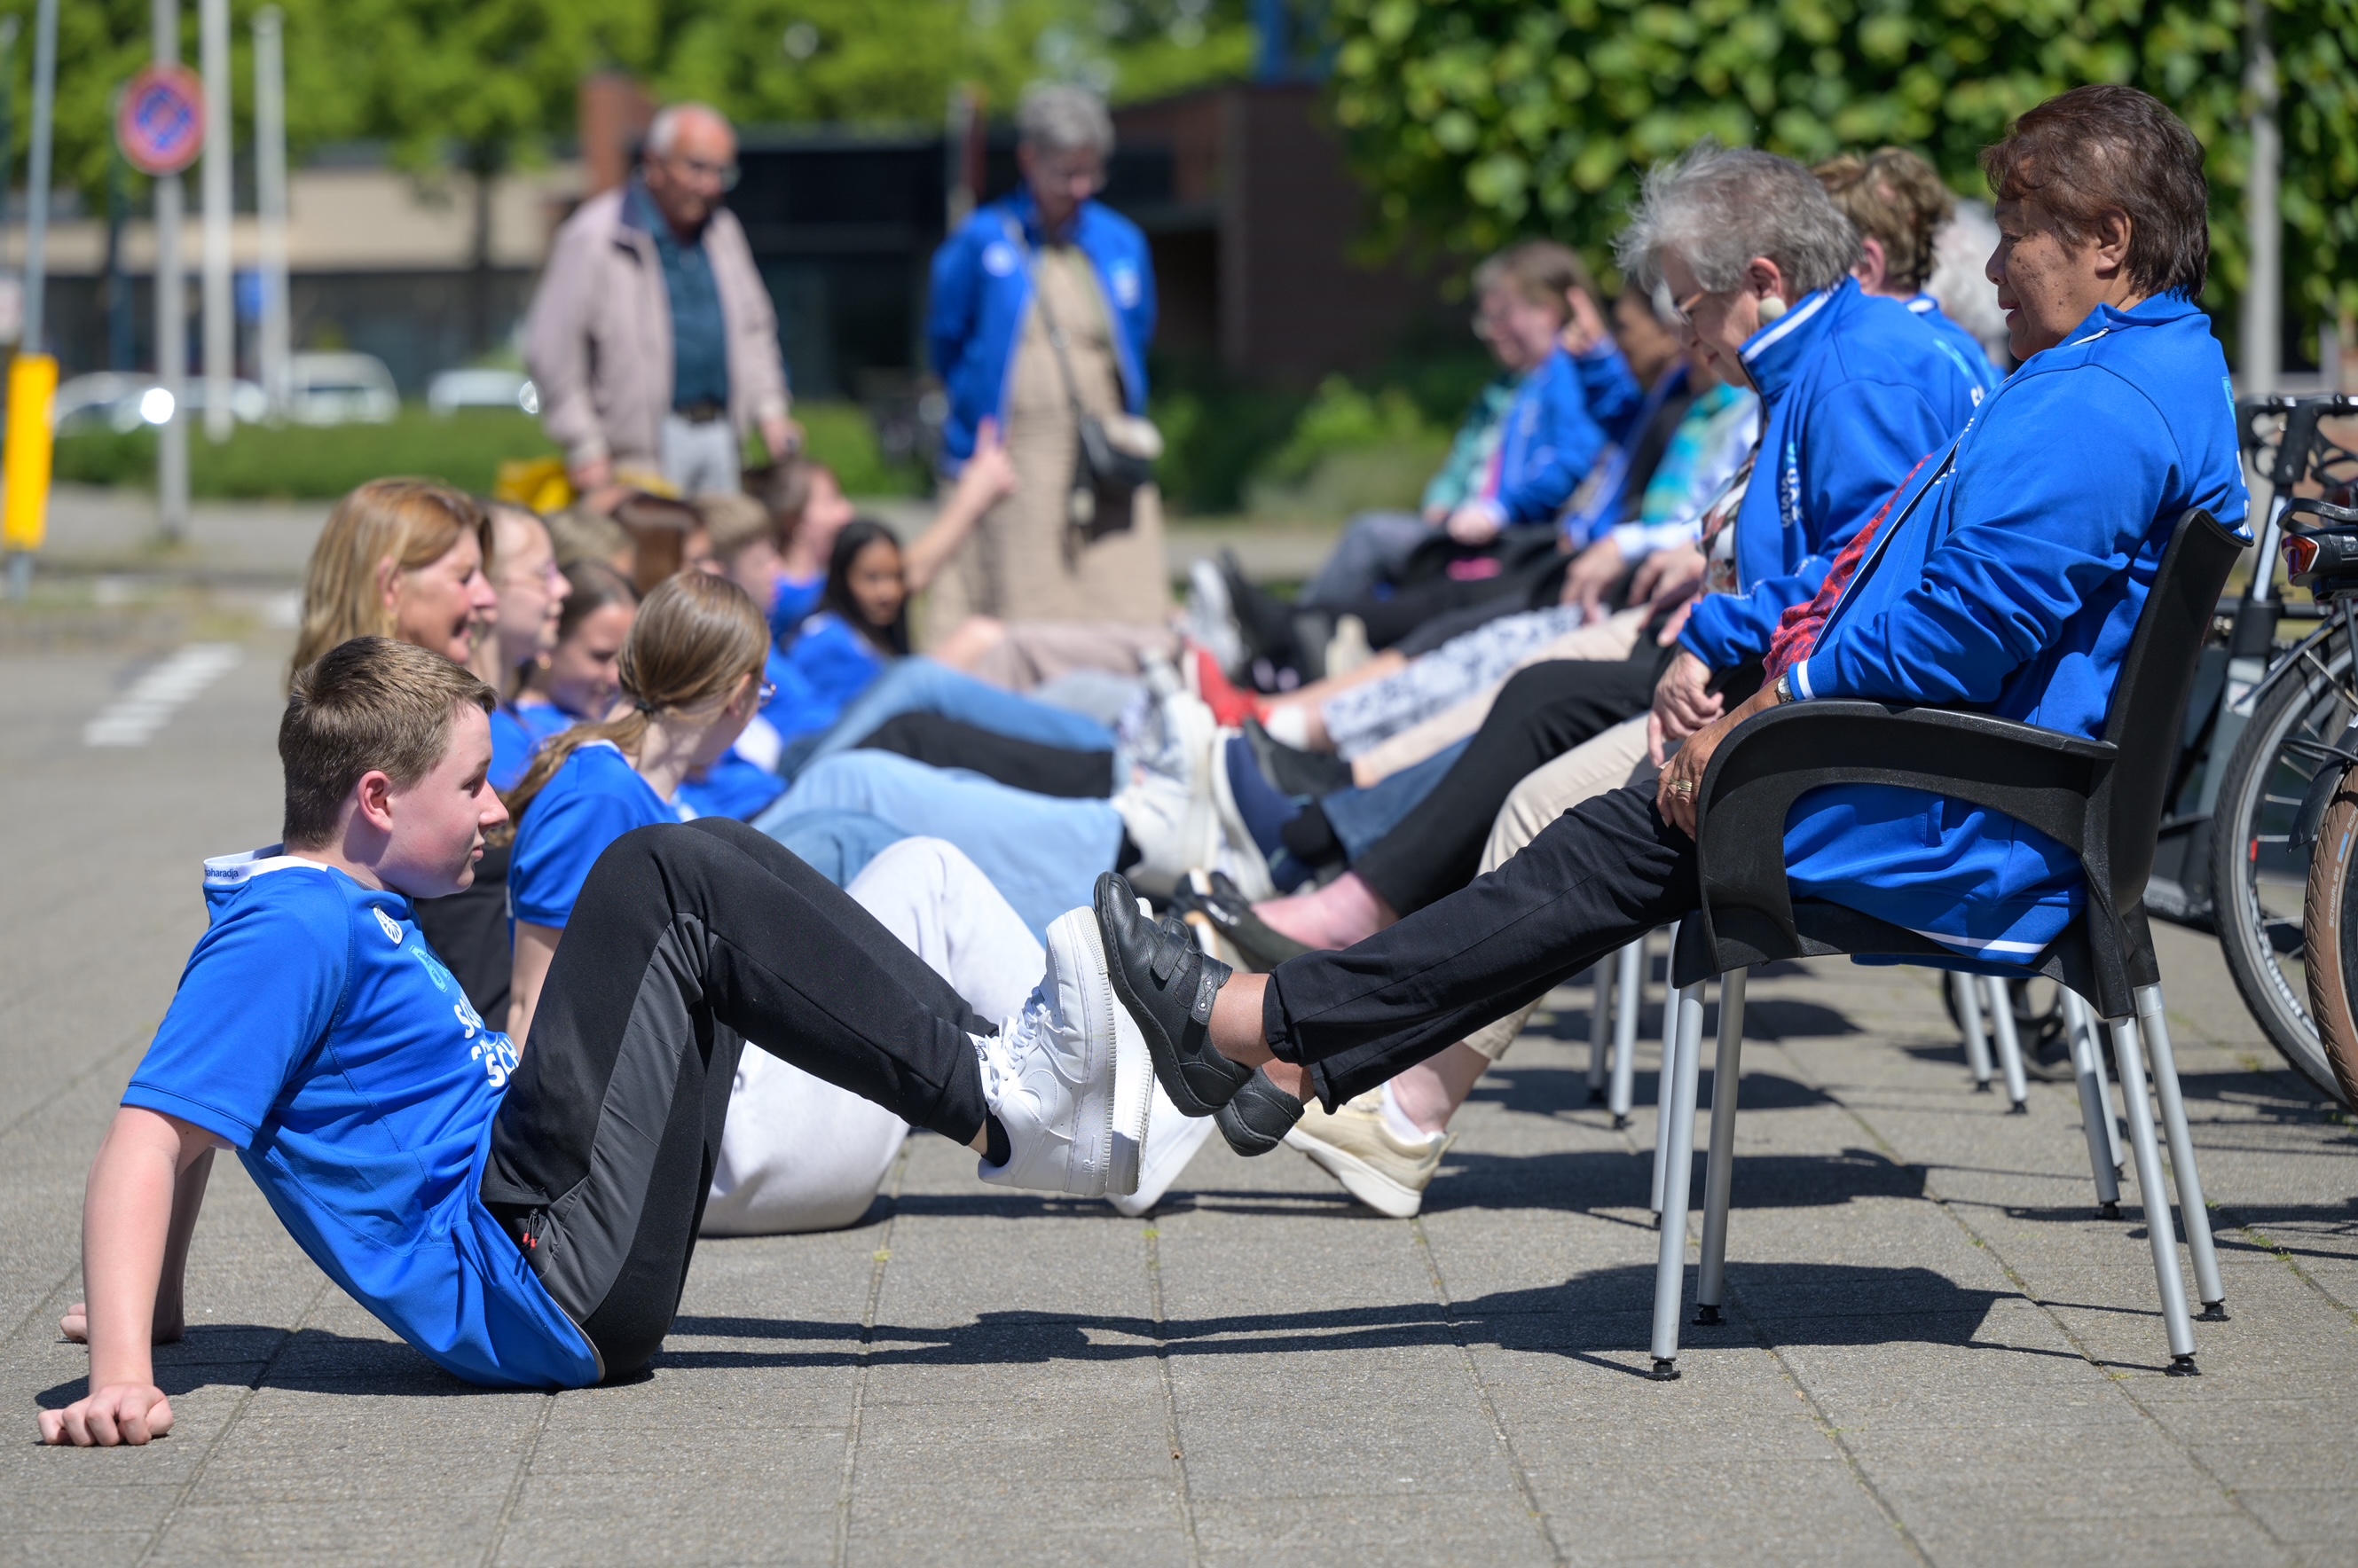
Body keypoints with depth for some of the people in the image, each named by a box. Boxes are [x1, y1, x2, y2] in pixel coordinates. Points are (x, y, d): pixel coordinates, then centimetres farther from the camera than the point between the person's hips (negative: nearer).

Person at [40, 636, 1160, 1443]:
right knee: (663, 873, -16)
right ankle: (996, 1102, -16)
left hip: (581, 1271, 10)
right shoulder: (289, 934, -11)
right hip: (533, 1282, -10)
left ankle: (995, 1078, 2)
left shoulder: (353, 915, 18)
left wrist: (157, 1305, 30)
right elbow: (149, 1135, -21)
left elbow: (206, 1099, 28)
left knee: (714, 866, 15)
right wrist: (121, 1373, -33)